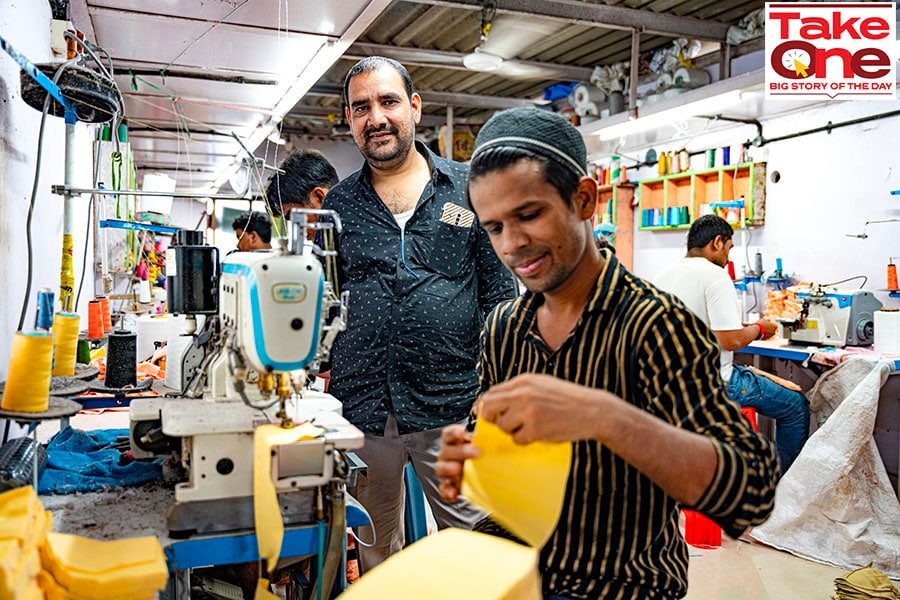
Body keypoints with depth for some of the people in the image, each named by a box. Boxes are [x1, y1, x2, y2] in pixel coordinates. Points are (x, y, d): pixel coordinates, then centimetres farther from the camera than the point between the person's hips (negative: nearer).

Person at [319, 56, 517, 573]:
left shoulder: (468, 189, 4)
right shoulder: (338, 205, 10)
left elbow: (500, 291, 3)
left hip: (452, 404, -2)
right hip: (361, 408, 3)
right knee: (376, 553, 17)